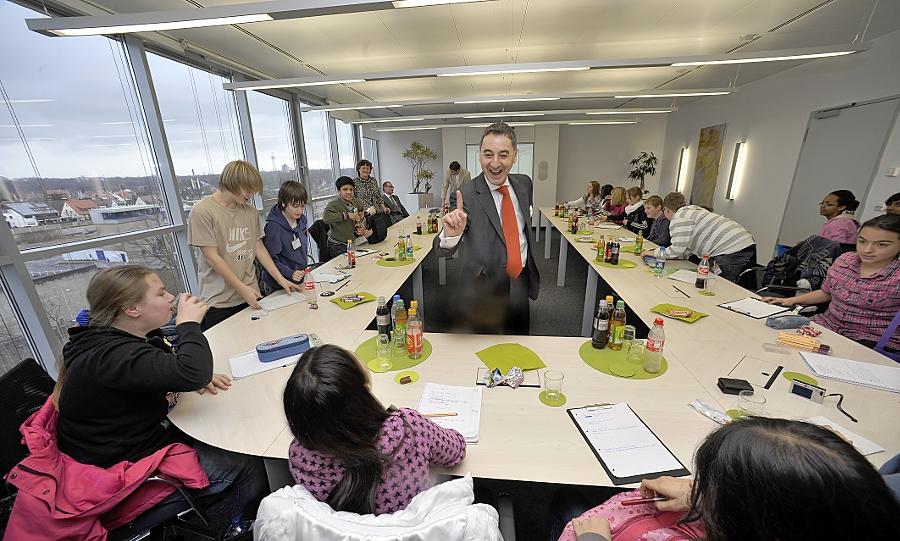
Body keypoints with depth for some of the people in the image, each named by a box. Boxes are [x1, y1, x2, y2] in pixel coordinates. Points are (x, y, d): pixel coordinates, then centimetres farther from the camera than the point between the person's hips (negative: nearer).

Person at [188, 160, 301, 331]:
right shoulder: (202, 211, -10)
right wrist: (242, 288, -14)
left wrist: (281, 279, 3)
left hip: (251, 294, 4)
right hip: (218, 302, -4)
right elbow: (212, 257, -12)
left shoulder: (250, 211, 5)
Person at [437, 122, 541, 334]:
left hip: (520, 281, 5)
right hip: (483, 289, -5)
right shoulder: (466, 195, -19)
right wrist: (450, 234, -48)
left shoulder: (524, 183, -1)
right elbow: (443, 252, -25)